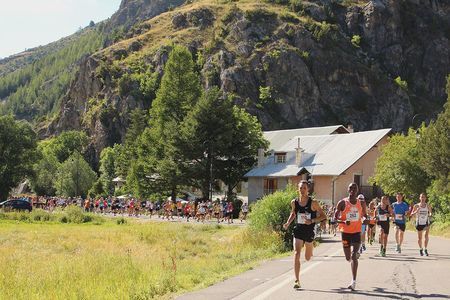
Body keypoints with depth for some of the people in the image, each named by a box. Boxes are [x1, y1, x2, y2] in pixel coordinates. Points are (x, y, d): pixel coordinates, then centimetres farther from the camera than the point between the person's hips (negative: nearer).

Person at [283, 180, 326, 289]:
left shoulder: (313, 203, -11)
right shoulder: (294, 202, -2)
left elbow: (323, 216, -6)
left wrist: (312, 221, -20)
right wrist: (288, 223, 2)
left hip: (309, 231, -1)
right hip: (298, 231, 1)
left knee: (308, 258, 14)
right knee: (296, 254, -17)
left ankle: (310, 247, 52)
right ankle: (297, 281, -15)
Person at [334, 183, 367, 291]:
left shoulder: (361, 203, 1)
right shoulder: (342, 203, -6)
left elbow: (364, 215, 17)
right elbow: (335, 218, -5)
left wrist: (365, 219, -7)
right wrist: (344, 222, -25)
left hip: (357, 232, 0)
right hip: (345, 232, 0)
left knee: (354, 256, -15)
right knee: (348, 258, 12)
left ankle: (354, 281, -16)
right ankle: (356, 254, 51)